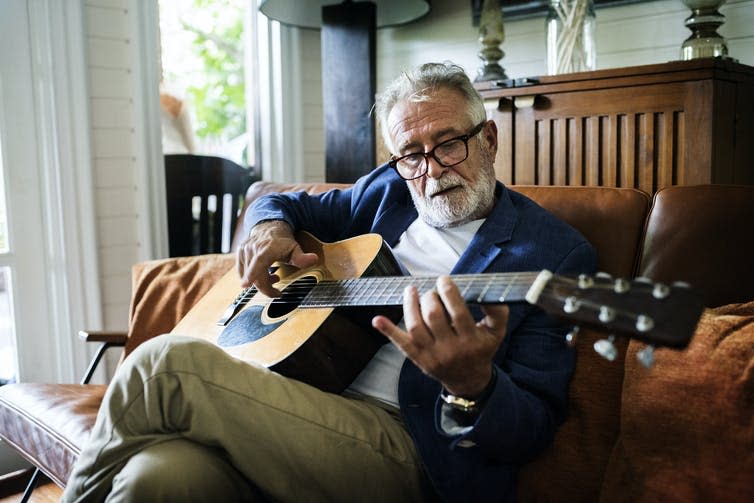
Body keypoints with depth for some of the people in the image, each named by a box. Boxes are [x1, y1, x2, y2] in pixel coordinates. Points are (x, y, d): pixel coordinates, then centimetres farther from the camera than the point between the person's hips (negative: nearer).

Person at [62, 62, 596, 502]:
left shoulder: (557, 254, -1)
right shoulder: (389, 190, 16)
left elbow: (533, 429, -6)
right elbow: (282, 202, 29)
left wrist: (473, 384, -29)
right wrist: (270, 228, 4)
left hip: (409, 450, -5)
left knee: (167, 362, -22)